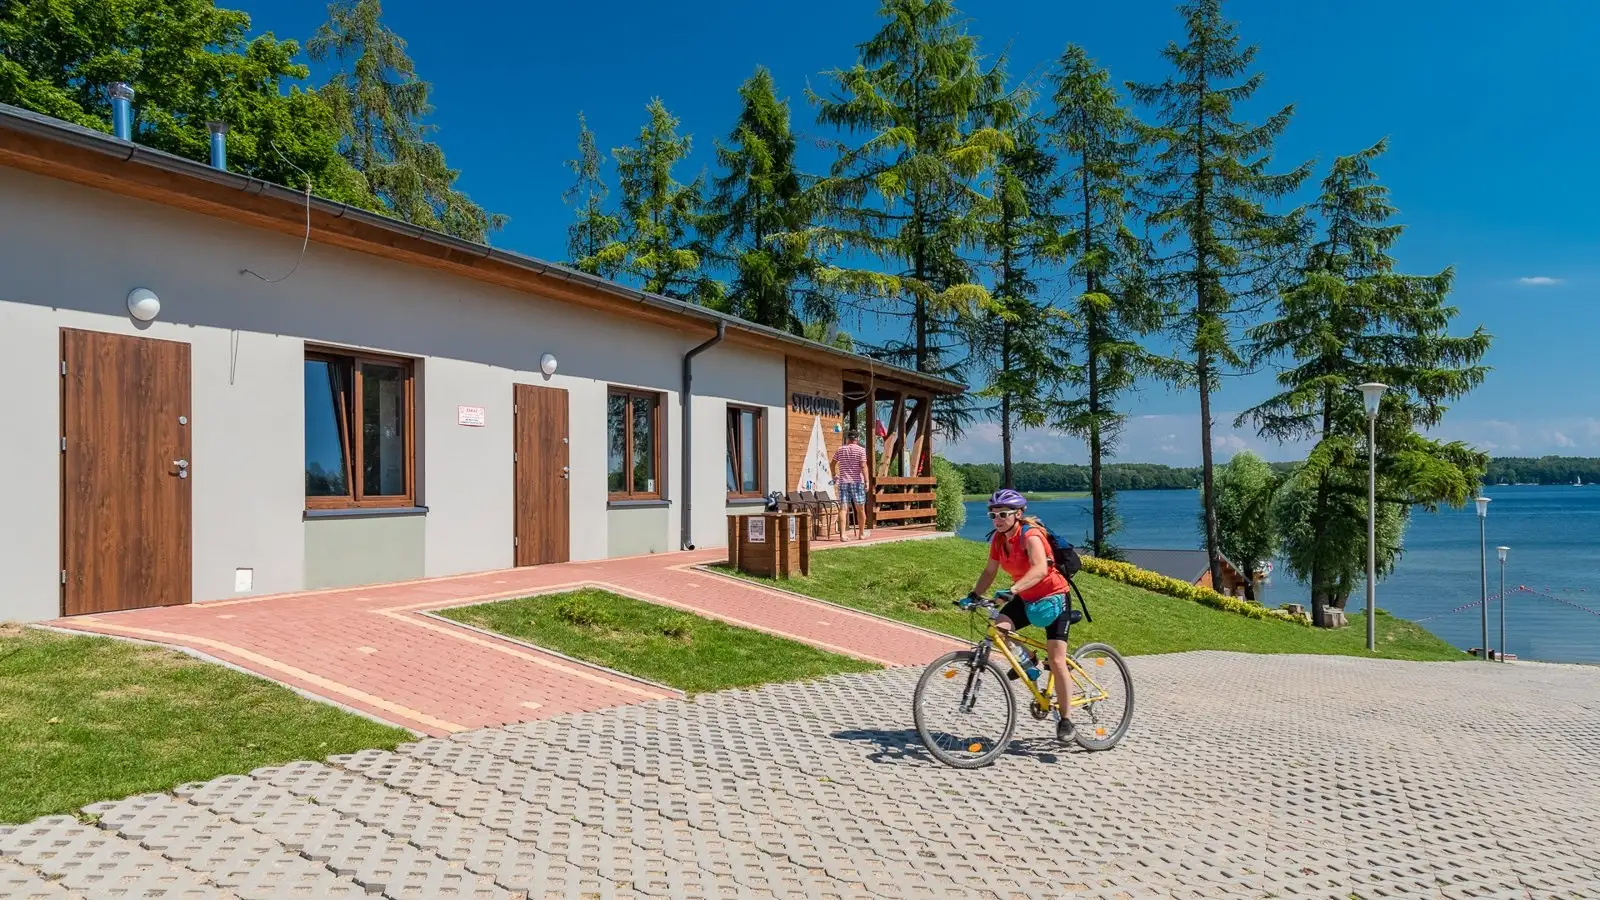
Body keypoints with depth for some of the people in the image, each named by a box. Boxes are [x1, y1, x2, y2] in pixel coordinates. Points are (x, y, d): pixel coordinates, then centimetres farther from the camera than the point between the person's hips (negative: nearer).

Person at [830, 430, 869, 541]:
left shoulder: (840, 450, 9)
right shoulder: (861, 450, -2)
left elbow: (833, 464, 16)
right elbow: (863, 466, -11)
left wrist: (834, 475, 32)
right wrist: (866, 481, -11)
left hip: (843, 482, 3)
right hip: (857, 482, -2)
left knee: (843, 508, -2)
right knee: (860, 509, 10)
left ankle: (842, 534, -11)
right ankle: (861, 533, 20)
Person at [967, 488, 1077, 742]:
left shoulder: (1030, 535, -25)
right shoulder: (998, 539, -4)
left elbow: (1040, 569, -41)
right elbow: (990, 572, 2)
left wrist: (1014, 589, -54)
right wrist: (974, 595, -14)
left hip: (1053, 597, -6)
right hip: (1025, 598, 6)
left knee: (1056, 660, -9)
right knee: (997, 628, -20)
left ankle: (1065, 721, 4)